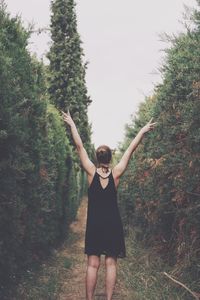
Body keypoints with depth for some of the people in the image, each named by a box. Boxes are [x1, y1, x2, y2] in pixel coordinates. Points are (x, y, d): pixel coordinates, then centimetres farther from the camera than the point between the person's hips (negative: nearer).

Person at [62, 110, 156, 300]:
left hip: (94, 223, 0)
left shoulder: (92, 172, -7)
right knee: (110, 263, 4)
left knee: (93, 264, 3)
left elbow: (79, 147, -4)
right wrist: (143, 130, 6)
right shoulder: (115, 173, -6)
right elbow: (130, 150, 0)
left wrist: (71, 124, 1)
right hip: (113, 223, 0)